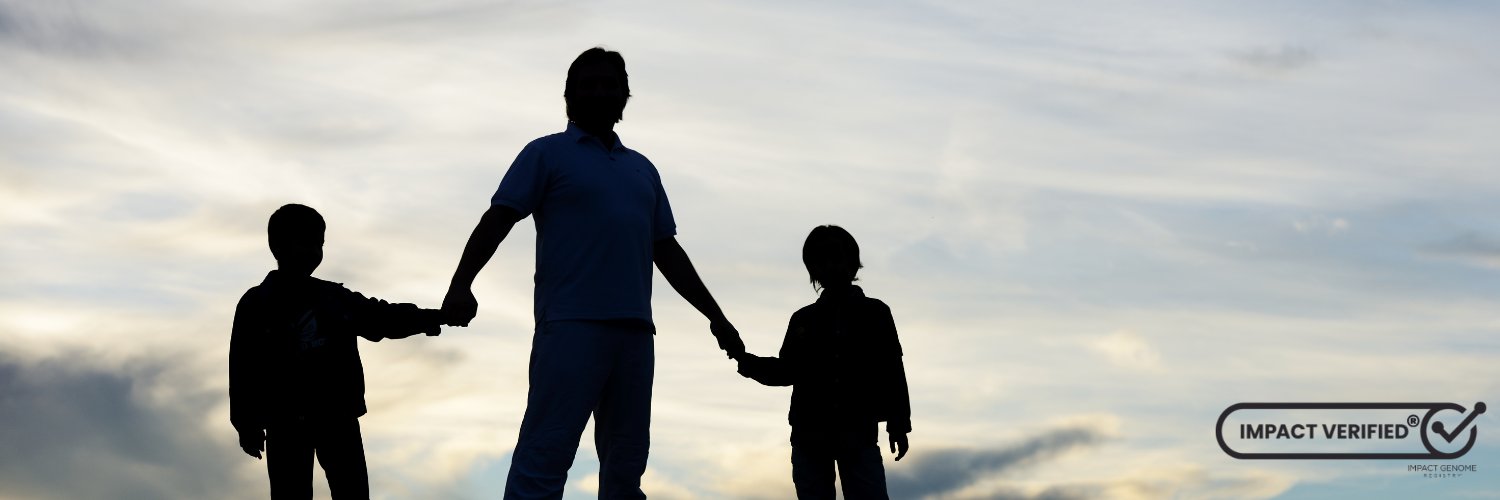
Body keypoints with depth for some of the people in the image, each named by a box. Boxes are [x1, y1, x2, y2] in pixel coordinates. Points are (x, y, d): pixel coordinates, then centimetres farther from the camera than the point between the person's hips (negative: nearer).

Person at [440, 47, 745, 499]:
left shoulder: (642, 169, 24)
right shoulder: (548, 153, 8)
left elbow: (668, 253, 26)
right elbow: (497, 220, -1)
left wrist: (715, 316, 21)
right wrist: (461, 284, -16)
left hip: (634, 329, 6)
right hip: (571, 324, -6)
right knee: (544, 460, -13)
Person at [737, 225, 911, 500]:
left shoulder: (874, 313, 10)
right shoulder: (803, 320, 16)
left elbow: (892, 372, 6)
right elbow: (788, 371, 13)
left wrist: (898, 426, 0)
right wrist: (750, 364, -6)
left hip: (858, 434, -2)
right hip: (809, 436, 2)